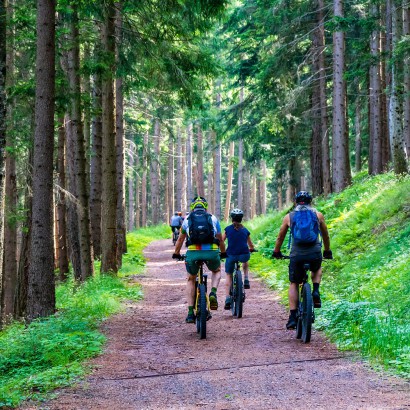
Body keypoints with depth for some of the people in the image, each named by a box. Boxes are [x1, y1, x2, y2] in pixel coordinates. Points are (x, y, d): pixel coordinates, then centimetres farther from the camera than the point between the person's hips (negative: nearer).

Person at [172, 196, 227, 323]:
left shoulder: (187, 219, 19)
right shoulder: (213, 218, 18)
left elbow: (180, 239, 31)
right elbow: (220, 240, 28)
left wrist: (176, 254, 47)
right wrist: (223, 253, 46)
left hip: (193, 253, 0)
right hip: (212, 252, 0)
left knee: (190, 279, 25)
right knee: (217, 271, 33)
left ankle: (190, 313, 13)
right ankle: (213, 293, 4)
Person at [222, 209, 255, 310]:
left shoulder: (228, 229, 6)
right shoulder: (245, 230, 11)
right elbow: (251, 246, 22)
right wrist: (251, 249, 45)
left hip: (231, 255, -1)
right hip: (244, 255, 1)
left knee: (228, 276, 16)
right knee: (245, 262, 39)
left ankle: (228, 298, 3)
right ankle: (246, 280, 22)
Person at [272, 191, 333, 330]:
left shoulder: (289, 217, 11)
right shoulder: (318, 215, 11)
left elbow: (280, 237, 21)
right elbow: (325, 235, 23)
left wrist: (276, 252, 37)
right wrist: (327, 251, 38)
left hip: (297, 255, -1)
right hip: (315, 254, 1)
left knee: (294, 284, 14)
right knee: (317, 269, 34)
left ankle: (293, 317, 5)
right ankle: (316, 292, 9)